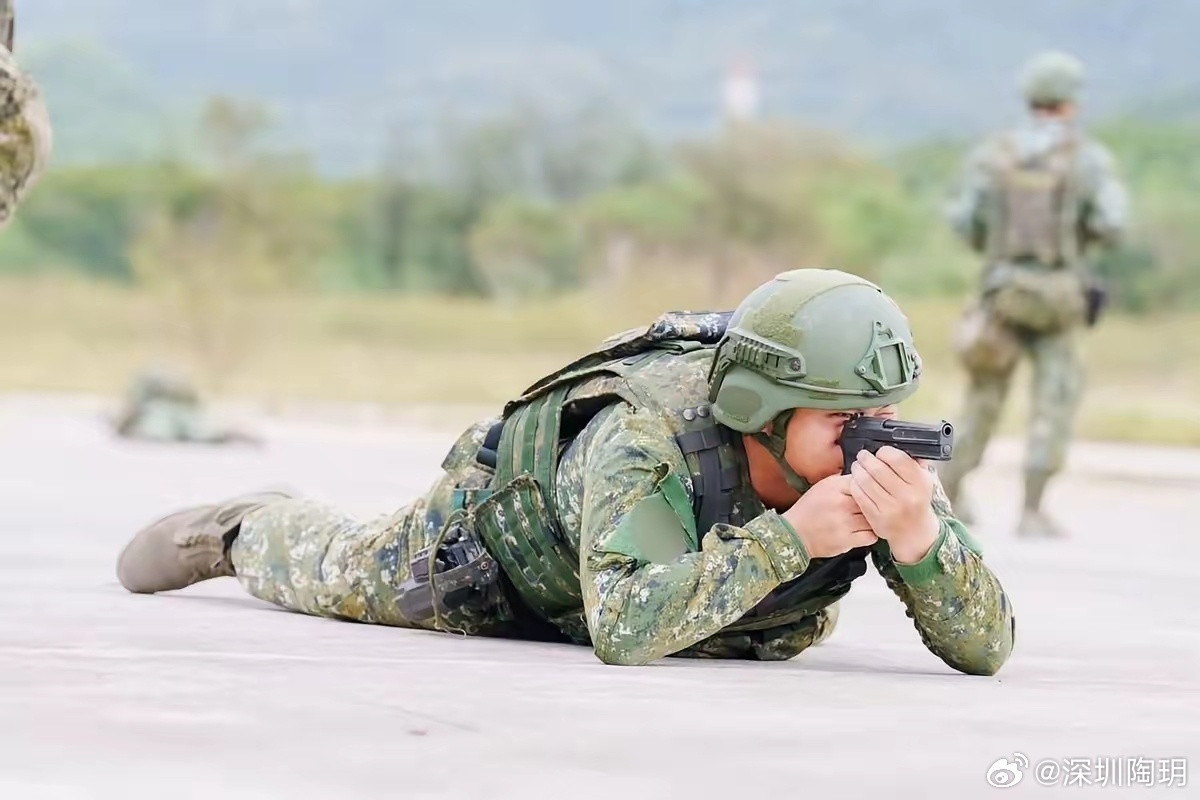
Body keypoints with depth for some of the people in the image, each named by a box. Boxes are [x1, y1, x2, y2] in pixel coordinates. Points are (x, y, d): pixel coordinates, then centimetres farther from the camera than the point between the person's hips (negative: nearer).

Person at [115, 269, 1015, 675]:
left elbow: (985, 646, -36)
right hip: (509, 524, -4)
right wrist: (788, 538, -60)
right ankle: (239, 529, 51)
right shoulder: (644, 436, -47)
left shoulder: (879, 459, -34)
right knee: (336, 576, 17)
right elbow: (625, 629, -58)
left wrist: (919, 533, -55)